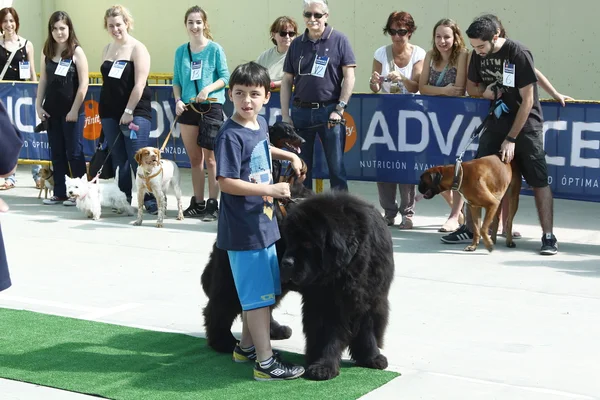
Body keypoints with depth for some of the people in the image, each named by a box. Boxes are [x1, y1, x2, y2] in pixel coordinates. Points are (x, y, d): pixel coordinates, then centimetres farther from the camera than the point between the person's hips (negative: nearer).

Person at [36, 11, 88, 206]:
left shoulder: (76, 52, -7)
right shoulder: (47, 52, 8)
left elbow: (83, 84, -10)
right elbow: (43, 81, 12)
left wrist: (75, 110, -13)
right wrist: (39, 105, 5)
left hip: (70, 110, -5)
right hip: (51, 110, 5)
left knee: (74, 151, -1)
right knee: (56, 152, 9)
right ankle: (60, 192, 16)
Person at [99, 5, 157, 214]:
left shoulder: (137, 48, -6)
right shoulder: (107, 49, 12)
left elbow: (140, 84, -13)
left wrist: (129, 112, -17)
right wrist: (103, 110, 16)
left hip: (135, 112, -6)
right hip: (109, 112, 6)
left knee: (137, 159, -10)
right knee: (118, 159, 8)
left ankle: (150, 201, -5)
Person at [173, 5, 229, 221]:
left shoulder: (215, 49, -3)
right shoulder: (181, 51, 8)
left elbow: (225, 77, -3)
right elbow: (177, 80, 12)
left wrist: (208, 89, -18)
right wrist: (178, 100, -4)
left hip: (211, 106, -4)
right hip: (188, 108, 4)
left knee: (210, 157, -2)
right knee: (194, 158, 11)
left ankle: (212, 204, 3)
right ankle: (197, 203, 19)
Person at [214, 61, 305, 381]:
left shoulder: (261, 125, 8)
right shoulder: (230, 135, -18)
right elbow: (226, 182, -24)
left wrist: (289, 155, 25)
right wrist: (269, 189, -24)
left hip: (263, 223, 9)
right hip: (243, 229, -9)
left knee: (262, 291, 18)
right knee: (258, 294, -4)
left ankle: (247, 346, 33)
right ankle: (265, 362, 3)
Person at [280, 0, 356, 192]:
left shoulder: (339, 40, 0)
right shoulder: (297, 44, 10)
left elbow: (349, 77, -3)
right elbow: (287, 81, 10)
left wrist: (339, 109, -10)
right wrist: (285, 115, 4)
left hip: (329, 110, -3)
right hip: (301, 111, 4)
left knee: (336, 166, -1)